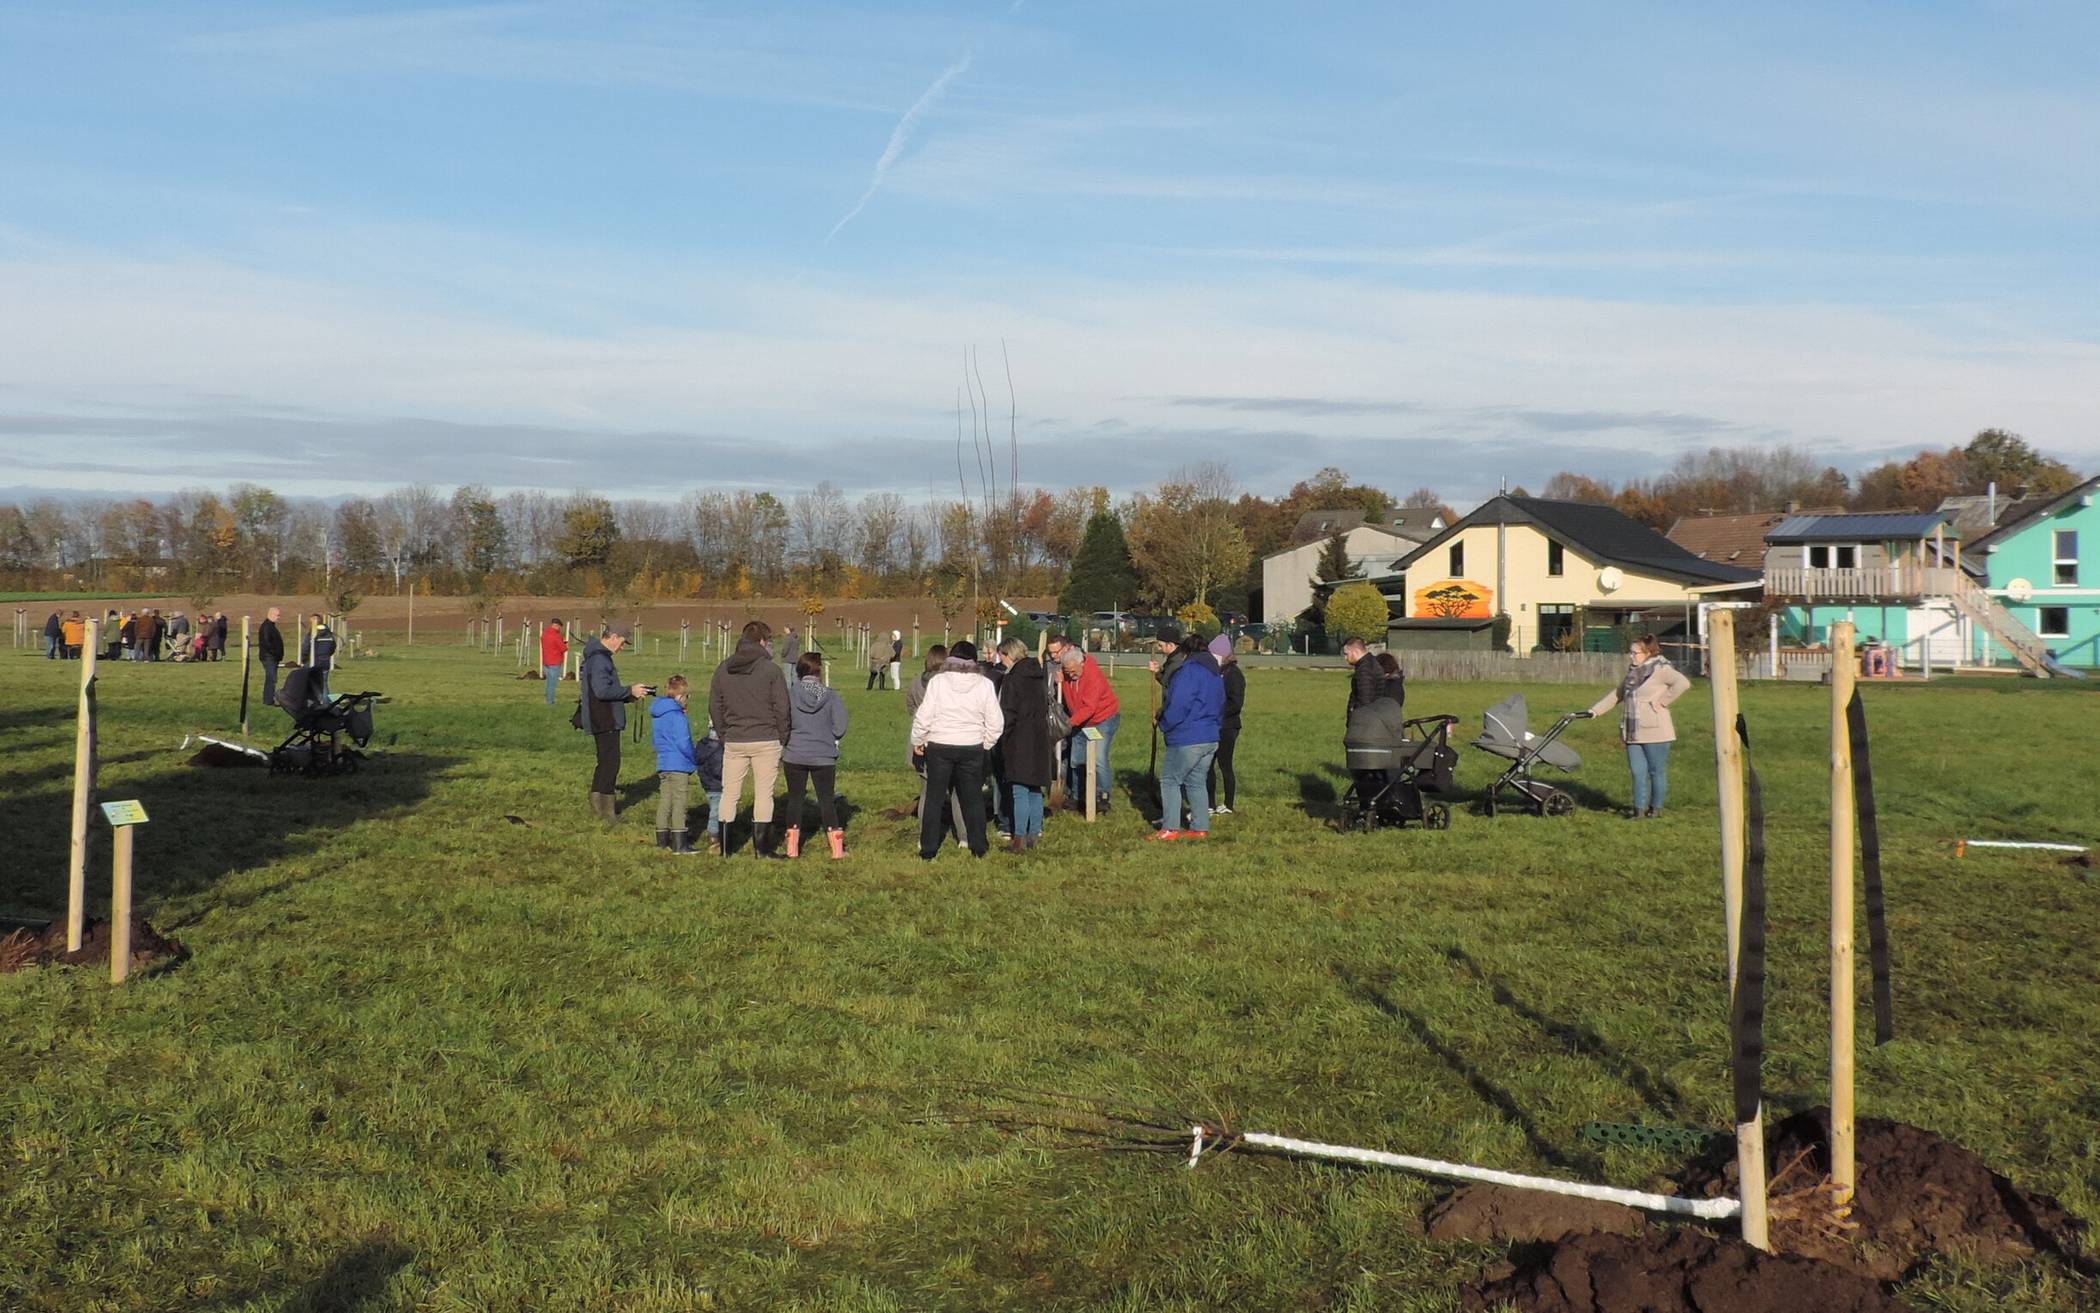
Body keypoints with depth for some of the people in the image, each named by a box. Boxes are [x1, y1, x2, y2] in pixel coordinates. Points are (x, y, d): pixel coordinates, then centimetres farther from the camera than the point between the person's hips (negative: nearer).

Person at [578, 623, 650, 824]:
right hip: (605, 722, -11)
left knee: (605, 762, 18)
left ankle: (596, 807, 25)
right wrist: (630, 691, -17)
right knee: (611, 763, -7)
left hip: (603, 721, 11)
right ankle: (608, 812, -3)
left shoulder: (600, 656, 17)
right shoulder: (599, 658, -17)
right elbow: (602, 690, -25)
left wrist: (631, 695, 12)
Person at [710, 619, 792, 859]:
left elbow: (714, 707, 8)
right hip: (765, 741, -4)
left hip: (734, 742, 4)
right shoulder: (770, 670, -8)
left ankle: (724, 846, 14)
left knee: (729, 794, 11)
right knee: (763, 794, 3)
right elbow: (782, 708, -8)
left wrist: (724, 735, 14)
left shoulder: (723, 670, 6)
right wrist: (782, 738, 3)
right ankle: (763, 848, 6)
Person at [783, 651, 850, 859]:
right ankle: (837, 848, 7)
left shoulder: (790, 694, -9)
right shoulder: (830, 696, -8)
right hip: (824, 757, 0)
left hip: (795, 755, 0)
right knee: (827, 800, 9)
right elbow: (840, 727, -7)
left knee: (795, 799, 13)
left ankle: (793, 847, 15)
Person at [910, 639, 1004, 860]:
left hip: (939, 747, -1)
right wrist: (986, 743, 14)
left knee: (933, 798, 9)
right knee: (973, 798, 14)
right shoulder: (984, 685, -5)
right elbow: (995, 722, -2)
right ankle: (978, 848, 18)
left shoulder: (937, 682, -9)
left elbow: (923, 716, -8)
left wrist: (917, 740, 7)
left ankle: (928, 849, 10)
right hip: (972, 748, 1)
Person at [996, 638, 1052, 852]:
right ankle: (1035, 834, 18)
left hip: (1019, 740, -7)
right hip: (1040, 739, 7)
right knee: (1035, 790, 14)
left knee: (1019, 790, -6)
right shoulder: (1038, 677, 11)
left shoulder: (1012, 678, -12)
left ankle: (1020, 838, -7)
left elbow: (1007, 714, -14)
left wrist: (1002, 738, -6)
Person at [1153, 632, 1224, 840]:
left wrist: (1164, 726, -5)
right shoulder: (1216, 674, 16)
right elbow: (1220, 707, 21)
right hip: (1211, 738, 9)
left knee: (1170, 780, 1)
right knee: (1196, 782, 15)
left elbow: (1178, 706, -19)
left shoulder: (1189, 671, -13)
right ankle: (1201, 828, 14)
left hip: (1187, 739, -9)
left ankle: (1170, 828, -2)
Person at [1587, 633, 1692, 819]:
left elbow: (1683, 683, -22)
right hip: (1633, 732, 7)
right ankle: (1639, 809, 7)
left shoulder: (1660, 669, -10)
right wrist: (1596, 710, 18)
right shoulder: (1633, 671, 15)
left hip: (1654, 732, -7)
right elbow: (1617, 694, 24)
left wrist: (1663, 701, -19)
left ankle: (1656, 808, 15)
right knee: (1638, 772, 5)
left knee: (1657, 771, 5)